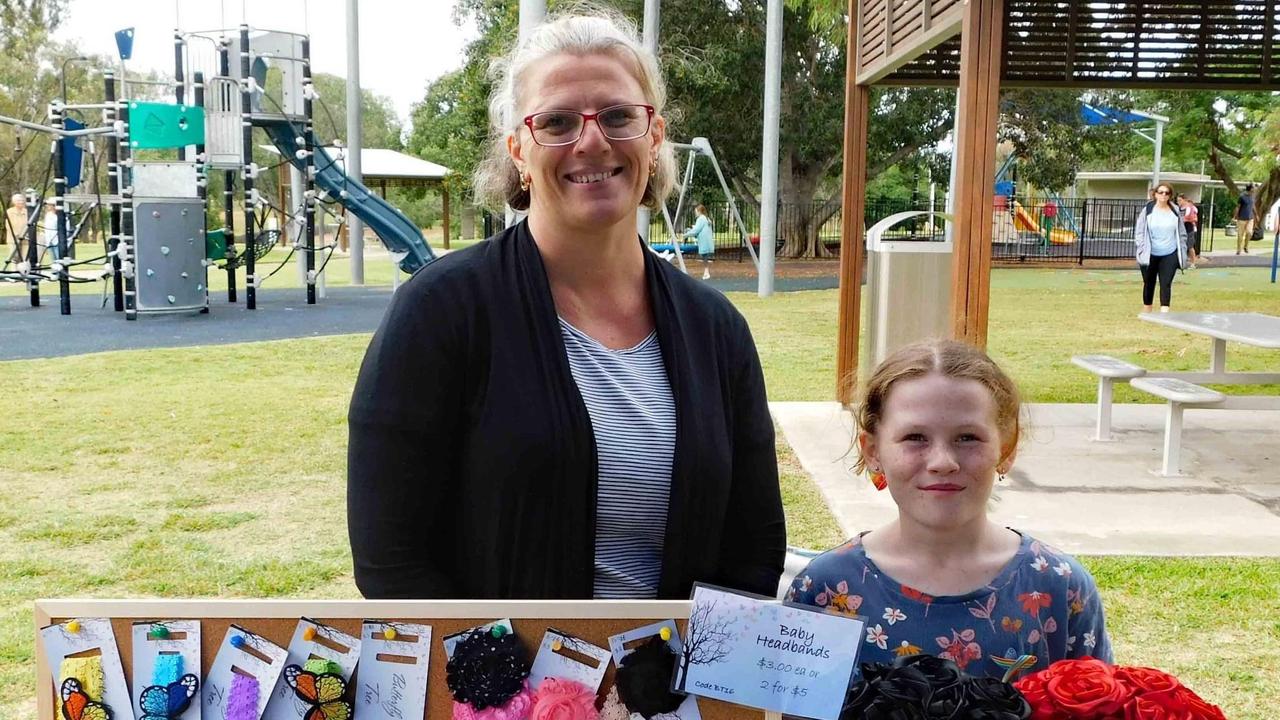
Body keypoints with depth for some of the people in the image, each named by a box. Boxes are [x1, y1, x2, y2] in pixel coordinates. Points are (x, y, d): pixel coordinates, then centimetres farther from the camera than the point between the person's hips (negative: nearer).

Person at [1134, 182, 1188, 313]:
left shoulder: (1175, 212, 2)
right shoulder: (1147, 210, -4)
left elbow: (1182, 233, 9)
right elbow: (1139, 232, -2)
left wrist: (1182, 252, 5)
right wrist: (1142, 249, -11)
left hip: (1170, 255, 0)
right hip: (1150, 255, 0)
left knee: (1166, 284, -8)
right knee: (1149, 284, 12)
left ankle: (1164, 311, -13)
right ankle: (1146, 312, 27)